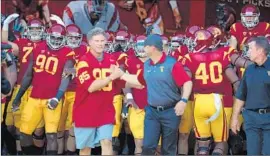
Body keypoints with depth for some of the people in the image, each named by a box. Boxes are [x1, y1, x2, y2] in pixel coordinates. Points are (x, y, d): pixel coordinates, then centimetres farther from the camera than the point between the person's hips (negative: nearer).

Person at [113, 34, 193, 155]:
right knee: (148, 146, 2)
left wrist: (183, 100, -28)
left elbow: (187, 82, -17)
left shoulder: (172, 64, -13)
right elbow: (139, 82, 24)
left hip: (170, 111, -5)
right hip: (152, 111, 5)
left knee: (168, 148, 9)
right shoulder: (146, 65, 7)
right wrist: (122, 74, 24)